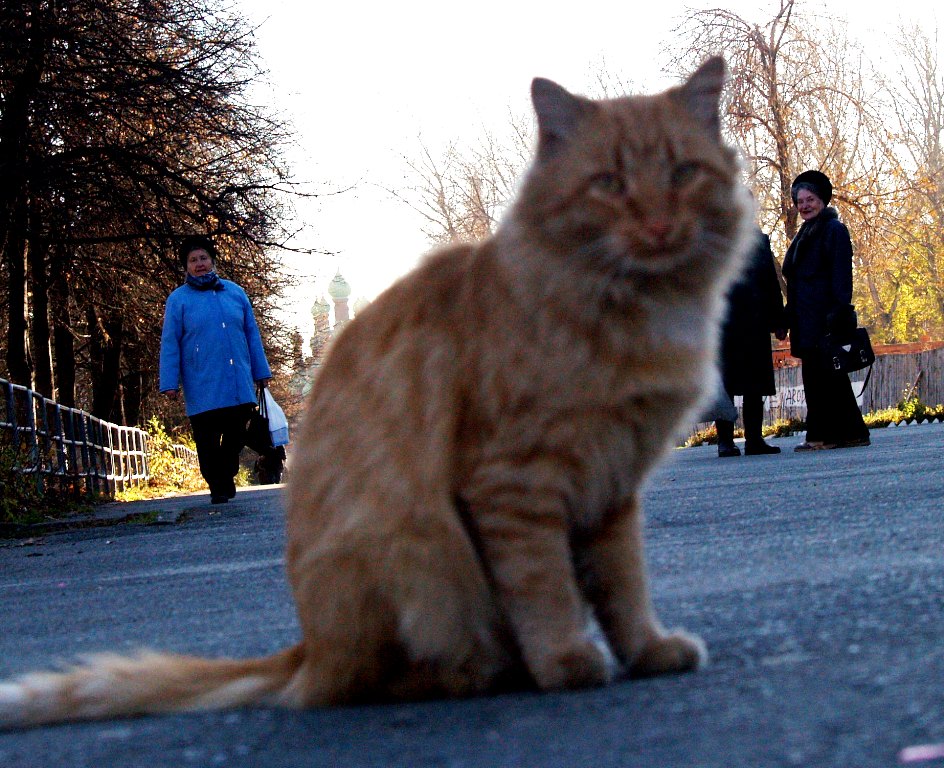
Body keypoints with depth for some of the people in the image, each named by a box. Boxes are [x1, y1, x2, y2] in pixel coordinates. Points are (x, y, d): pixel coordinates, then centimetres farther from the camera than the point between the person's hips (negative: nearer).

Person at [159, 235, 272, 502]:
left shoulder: (235, 292, 13)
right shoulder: (178, 299, 4)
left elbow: (252, 334, 16)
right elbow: (170, 344, 2)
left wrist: (261, 371, 13)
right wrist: (169, 382, -5)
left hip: (239, 385, 2)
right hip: (202, 388, -2)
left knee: (236, 435, 4)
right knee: (208, 439, 0)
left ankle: (227, 478, 22)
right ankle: (217, 486, 10)